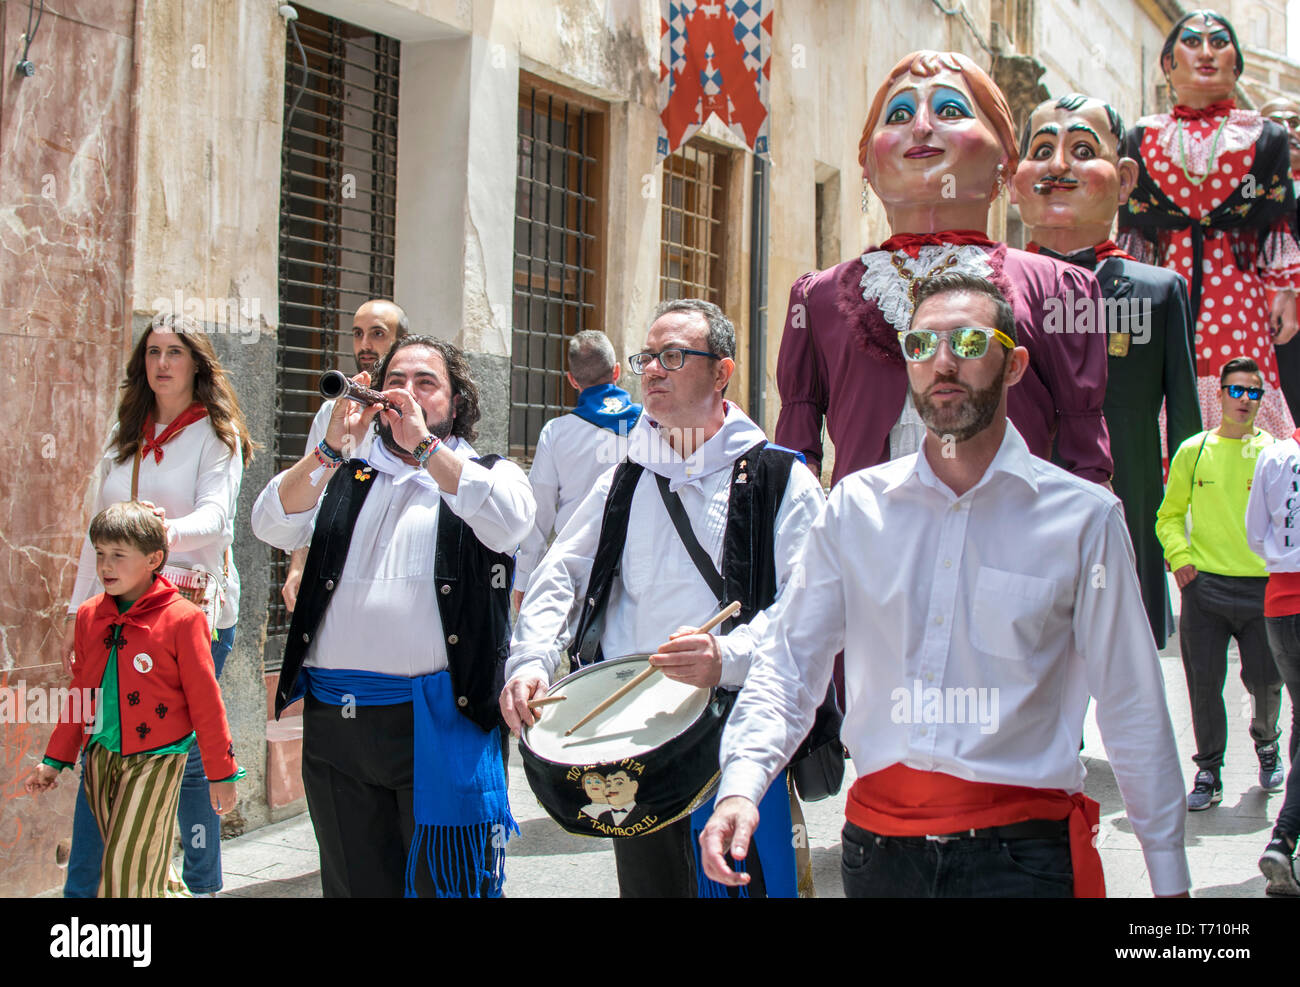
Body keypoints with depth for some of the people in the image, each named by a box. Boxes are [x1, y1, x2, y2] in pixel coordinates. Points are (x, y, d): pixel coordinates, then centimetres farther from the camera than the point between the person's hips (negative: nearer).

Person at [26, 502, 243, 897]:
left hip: (155, 759, -6)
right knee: (117, 863, 12)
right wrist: (55, 760, 17)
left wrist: (221, 773, -6)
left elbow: (205, 702, -8)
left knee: (130, 867, -7)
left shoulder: (181, 619, -12)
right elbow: (80, 694, 16)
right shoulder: (89, 616, 5)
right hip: (100, 757, 6)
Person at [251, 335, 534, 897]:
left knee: (444, 882, -2)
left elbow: (510, 522, -13)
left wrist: (424, 445, -16)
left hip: (438, 720, -3)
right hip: (333, 719, 4)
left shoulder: (485, 474, 10)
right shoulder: (345, 478, 18)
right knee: (354, 883, 12)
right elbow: (272, 526, 2)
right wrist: (331, 449, -10)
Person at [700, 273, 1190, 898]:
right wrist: (741, 786, -13)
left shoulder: (1085, 517, -3)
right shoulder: (855, 507, 4)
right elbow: (789, 662, 3)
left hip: (1021, 853, -2)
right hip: (877, 850, 3)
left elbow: (1133, 707, 1)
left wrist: (1168, 877, 2)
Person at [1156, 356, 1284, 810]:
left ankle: (1266, 743, 35)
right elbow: (1170, 514, 12)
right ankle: (1208, 773, 11)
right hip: (1204, 585, 0)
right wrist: (1179, 556, -4)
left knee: (1265, 681, 5)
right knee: (1204, 682, 0)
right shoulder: (1193, 451, 7)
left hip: (1263, 586, 0)